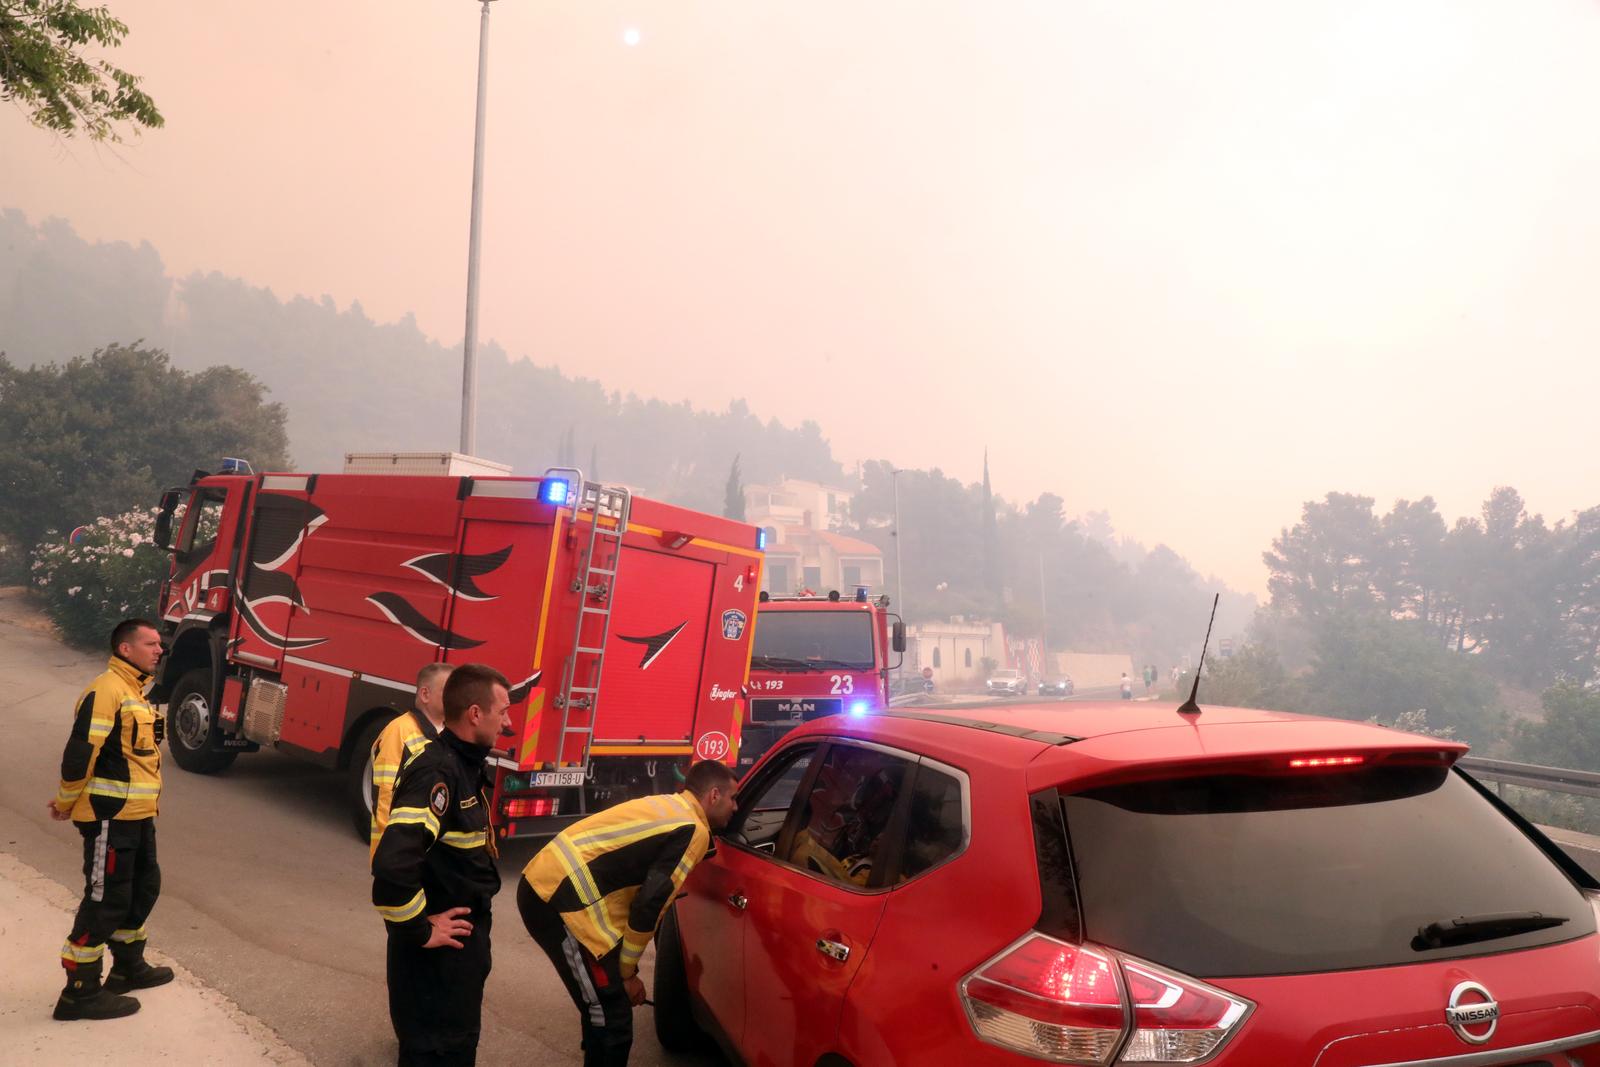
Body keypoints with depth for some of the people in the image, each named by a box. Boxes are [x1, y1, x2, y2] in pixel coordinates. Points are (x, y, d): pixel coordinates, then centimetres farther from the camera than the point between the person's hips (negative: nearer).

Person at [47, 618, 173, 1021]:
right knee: (106, 900, -2)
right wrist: (67, 803, -9)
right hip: (110, 817, -10)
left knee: (144, 889, 20)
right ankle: (81, 992, 8)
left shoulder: (135, 691, 16)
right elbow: (80, 752, -21)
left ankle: (129, 967, 36)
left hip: (137, 814, 10)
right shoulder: (107, 690, -17)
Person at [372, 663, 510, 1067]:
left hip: (464, 938, 9)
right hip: (438, 949, -9)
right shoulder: (438, 772, -25)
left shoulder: (465, 764, 6)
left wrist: (474, 930, 15)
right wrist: (419, 931, -22)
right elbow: (392, 865, -36)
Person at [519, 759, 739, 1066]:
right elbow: (648, 905, -12)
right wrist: (627, 971, 2)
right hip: (560, 899, -10)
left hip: (544, 885, 10)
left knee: (603, 1008, 22)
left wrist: (624, 968, 23)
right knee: (612, 1018, -2)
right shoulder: (694, 831, -7)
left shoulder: (667, 806, 20)